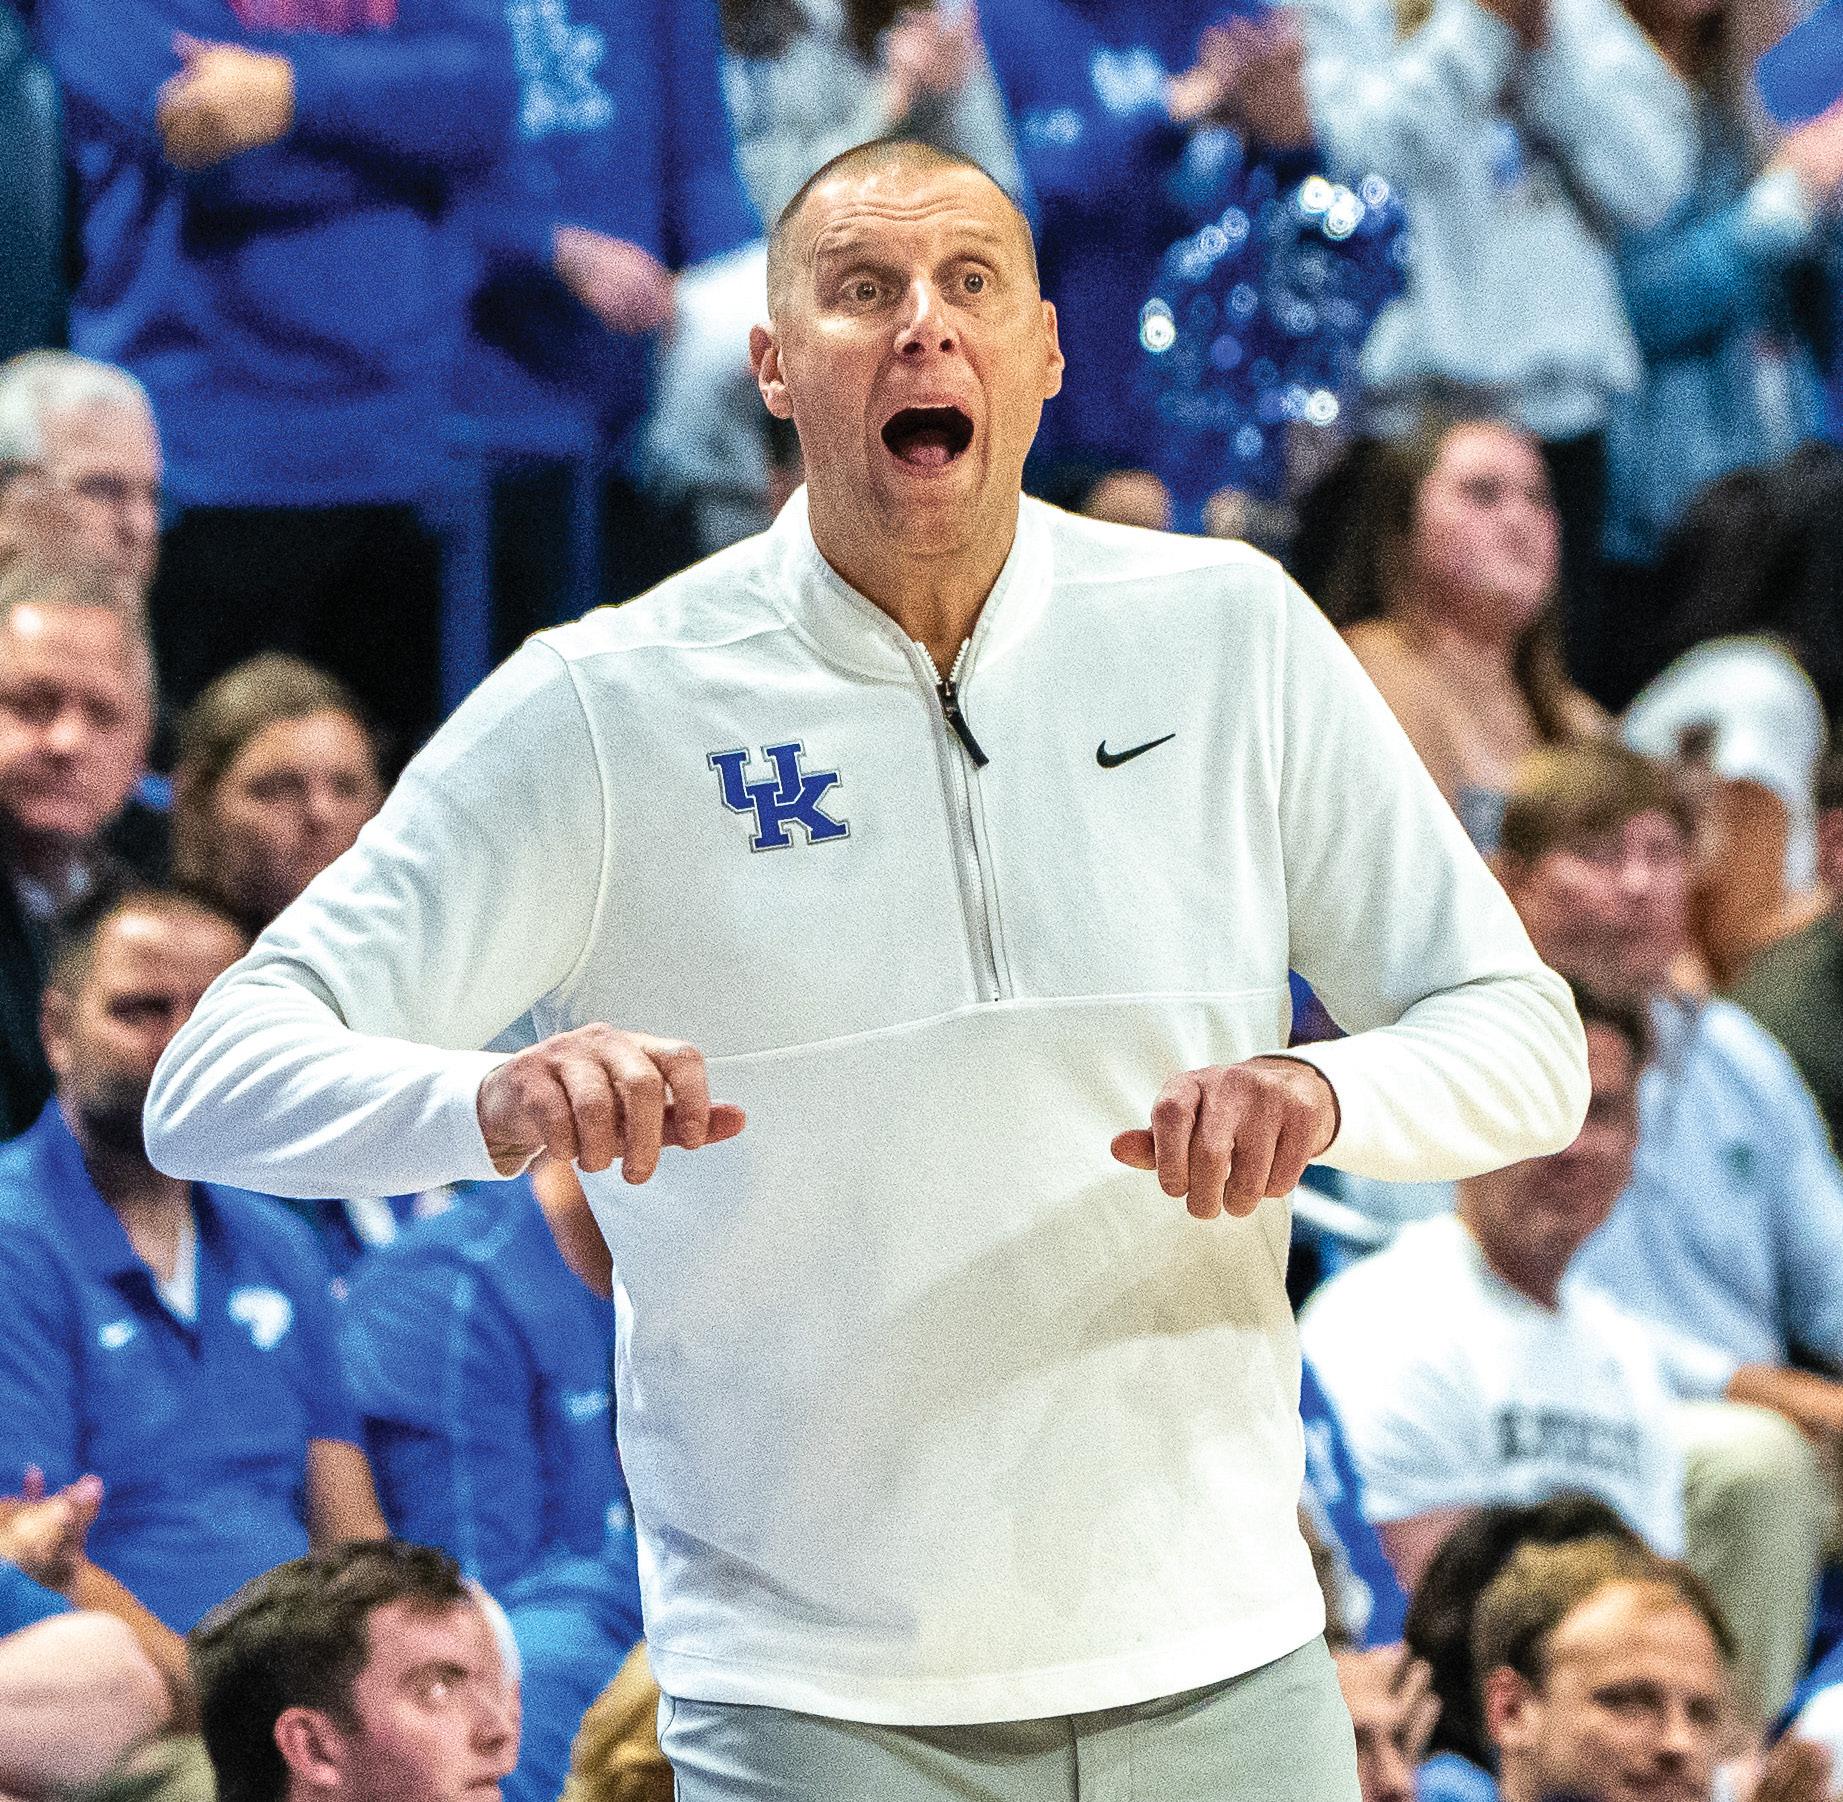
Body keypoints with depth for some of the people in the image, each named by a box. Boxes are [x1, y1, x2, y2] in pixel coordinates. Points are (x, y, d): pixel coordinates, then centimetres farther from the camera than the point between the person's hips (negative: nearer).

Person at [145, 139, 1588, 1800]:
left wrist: (1321, 1093, -20)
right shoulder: (610, 712, -6)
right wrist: (495, 1101, -32)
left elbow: (1522, 1043, 3)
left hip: (1217, 1664, 2)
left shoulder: (1229, 634, 1)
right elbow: (216, 1082, -11)